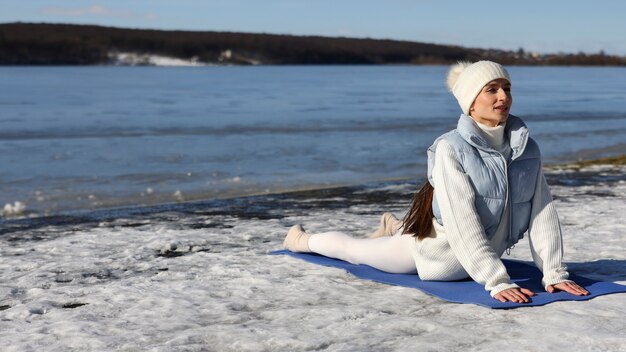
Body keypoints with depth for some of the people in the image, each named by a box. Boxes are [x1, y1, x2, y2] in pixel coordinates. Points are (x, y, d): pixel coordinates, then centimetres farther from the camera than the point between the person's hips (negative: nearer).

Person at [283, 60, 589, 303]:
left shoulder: (528, 150, -12)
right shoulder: (451, 149, -29)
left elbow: (542, 211, -14)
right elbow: (462, 222, -35)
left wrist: (554, 273, -23)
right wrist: (496, 282, -40)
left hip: (478, 257, 5)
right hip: (435, 250, -5)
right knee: (354, 249, 17)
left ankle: (394, 227, 66)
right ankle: (302, 240, 47)